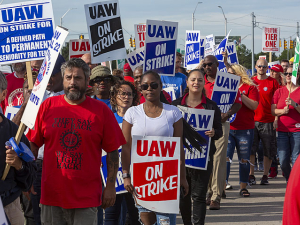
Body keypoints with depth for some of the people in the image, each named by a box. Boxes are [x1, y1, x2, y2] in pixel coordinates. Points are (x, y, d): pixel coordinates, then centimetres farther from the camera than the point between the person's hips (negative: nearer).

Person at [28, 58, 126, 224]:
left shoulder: (101, 110, 0)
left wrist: (110, 186, -2)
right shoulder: (48, 106, 3)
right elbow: (33, 144, 8)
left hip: (87, 197, -1)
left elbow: (112, 151, 1)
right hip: (51, 192, 1)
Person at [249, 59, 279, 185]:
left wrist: (276, 119, -6)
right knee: (250, 150, -1)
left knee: (268, 151, 2)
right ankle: (251, 175, 6)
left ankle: (265, 175, 12)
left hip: (268, 121, -2)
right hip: (252, 121, 2)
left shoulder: (273, 82, 1)